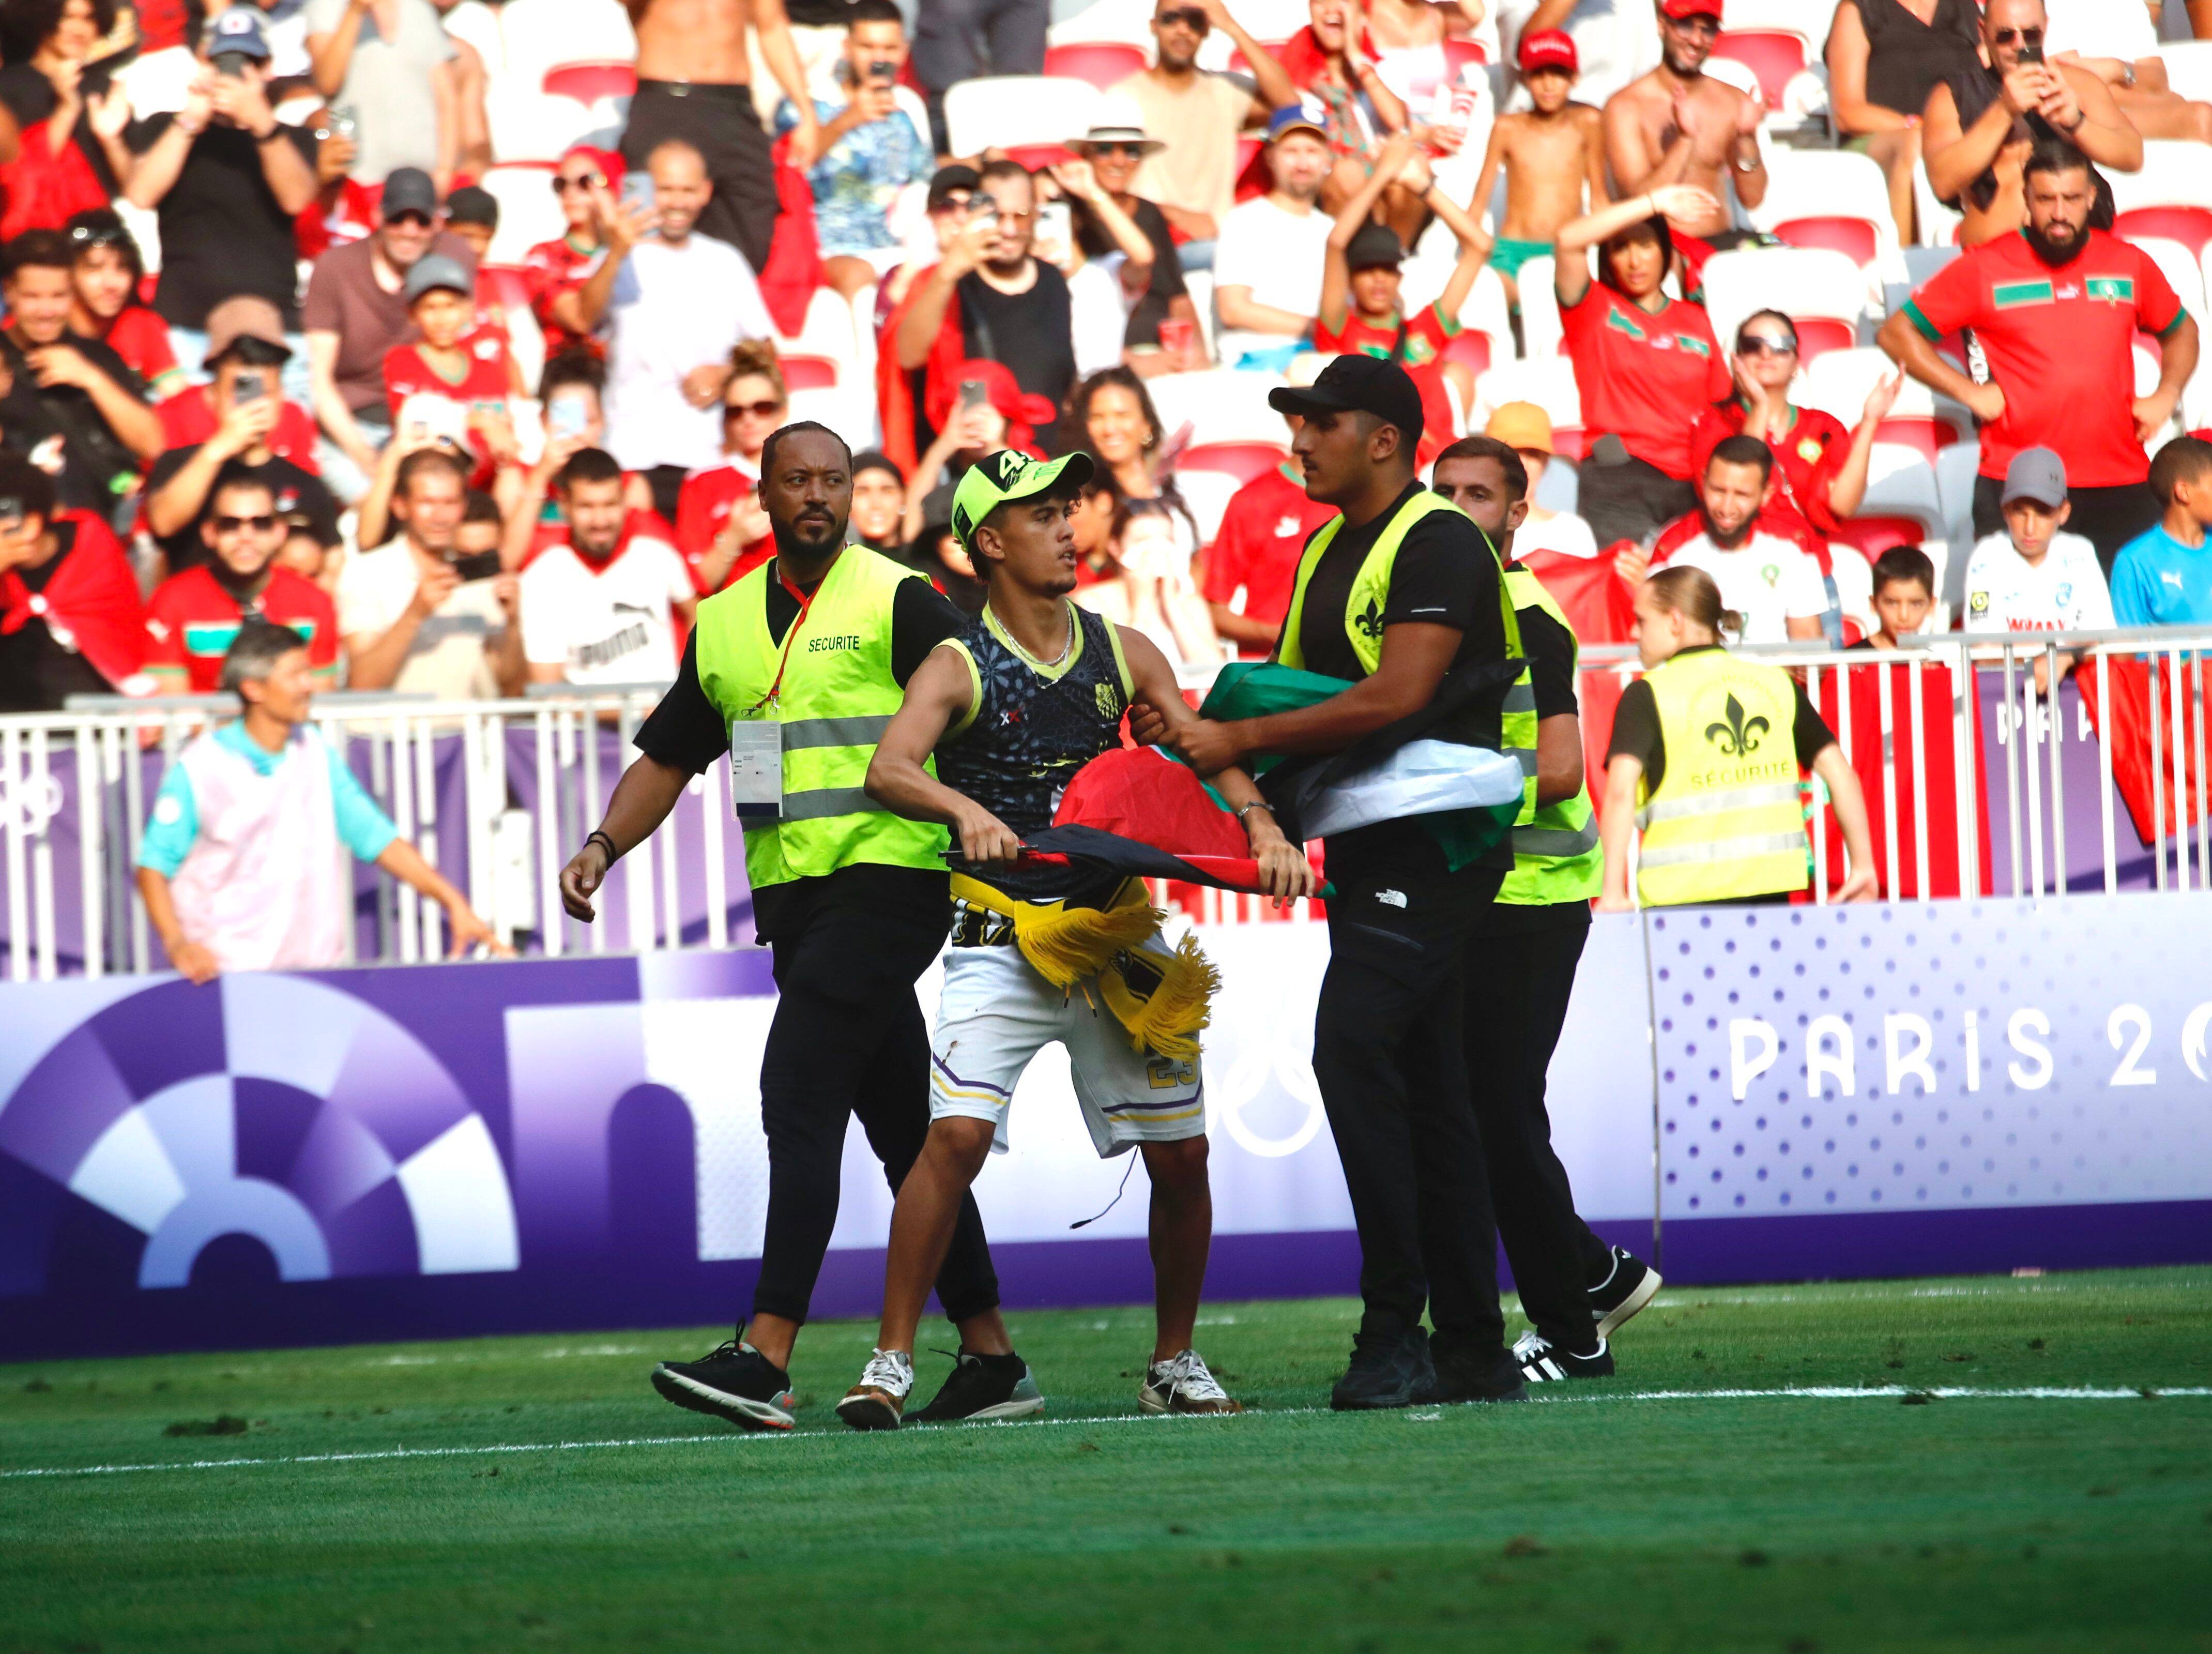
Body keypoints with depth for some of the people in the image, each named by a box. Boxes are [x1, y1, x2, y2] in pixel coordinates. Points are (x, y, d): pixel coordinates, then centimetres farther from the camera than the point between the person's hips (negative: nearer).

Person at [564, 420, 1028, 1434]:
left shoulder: (897, 601, -3)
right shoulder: (724, 623, 16)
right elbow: (669, 759, 22)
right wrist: (602, 847, 9)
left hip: (888, 880, -7)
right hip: (791, 895, 7)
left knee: (798, 1094, -16)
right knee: (902, 1122, 9)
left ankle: (766, 1358, -20)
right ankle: (990, 1359, 13)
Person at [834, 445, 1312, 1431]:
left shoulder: (1122, 653, 10)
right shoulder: (959, 667, -3)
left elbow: (1204, 753, 5)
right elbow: (888, 770, -19)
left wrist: (1262, 829, -15)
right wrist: (964, 810, -39)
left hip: (1118, 934, 4)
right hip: (1003, 935, -4)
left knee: (1181, 1155, 4)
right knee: (956, 1135, -19)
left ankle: (1175, 1366, 22)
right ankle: (891, 1364, -13)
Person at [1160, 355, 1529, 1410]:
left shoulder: (1438, 543, -11)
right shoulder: (1329, 552, 18)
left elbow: (1395, 698, -22)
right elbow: (1292, 688, 24)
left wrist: (1241, 740, -18)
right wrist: (1206, 742, 5)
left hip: (1437, 838, -10)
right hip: (1364, 847, 10)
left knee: (1354, 1046, -21)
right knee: (1424, 1090, 9)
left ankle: (1394, 1332, -19)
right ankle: (1473, 1352, 13)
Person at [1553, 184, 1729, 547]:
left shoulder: (1695, 320, 18)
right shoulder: (1595, 309, 10)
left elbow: (1721, 407, 19)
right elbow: (1569, 241, -8)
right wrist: (1653, 203, -7)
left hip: (1693, 483, 3)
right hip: (1619, 477, -3)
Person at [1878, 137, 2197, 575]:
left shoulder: (2131, 265, 10)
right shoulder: (1985, 268, 2)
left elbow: (2181, 331, 28)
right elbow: (1897, 333, 7)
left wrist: (2166, 395, 10)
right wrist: (1968, 392, -2)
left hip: (2121, 488, 2)